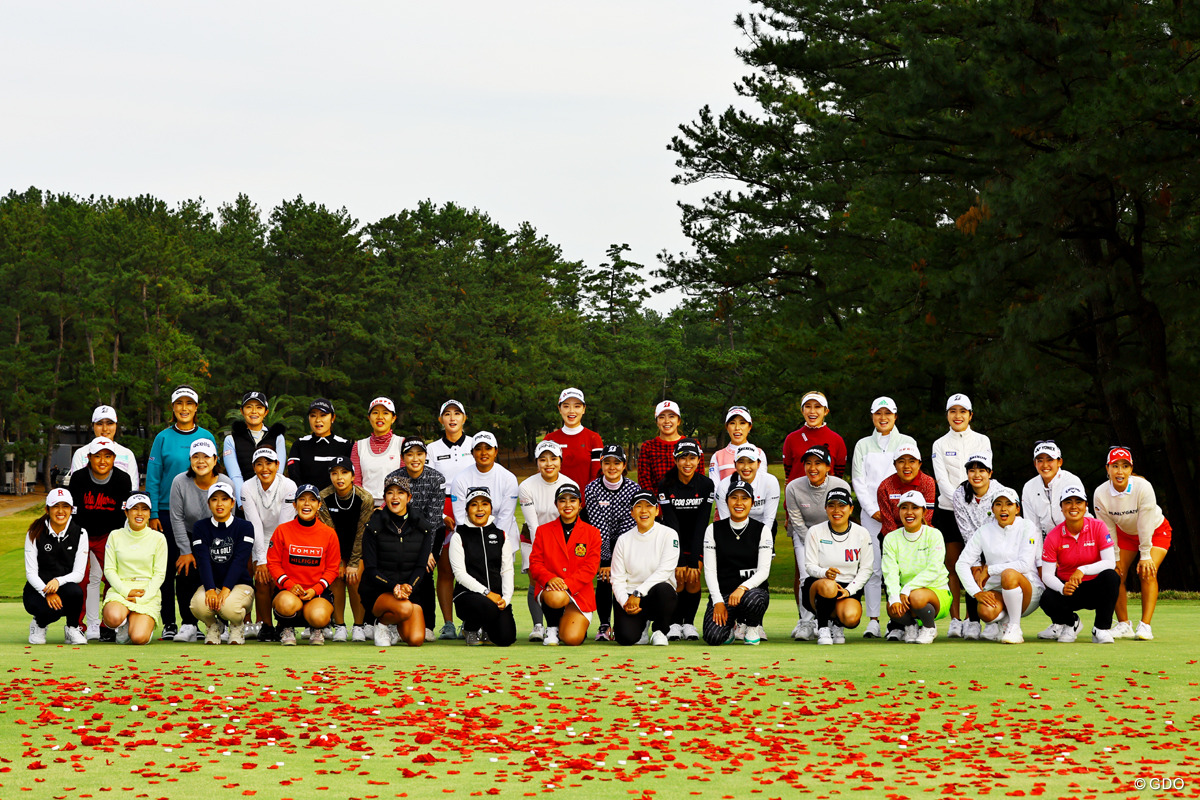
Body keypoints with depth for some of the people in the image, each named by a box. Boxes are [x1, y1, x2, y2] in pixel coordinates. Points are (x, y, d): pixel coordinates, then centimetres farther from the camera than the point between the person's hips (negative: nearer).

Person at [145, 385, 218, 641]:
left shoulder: (207, 437, 7)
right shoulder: (163, 438, 3)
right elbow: (153, 478, 2)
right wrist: (153, 514, -4)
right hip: (167, 511, -1)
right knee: (168, 567, -1)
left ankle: (191, 621, 9)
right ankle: (169, 623, 5)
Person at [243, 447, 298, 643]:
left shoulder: (289, 486, -18)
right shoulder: (248, 488, -13)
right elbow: (255, 526, -17)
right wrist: (261, 560, -22)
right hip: (259, 544, 1)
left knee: (277, 581, -18)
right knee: (262, 579, -16)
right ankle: (265, 626, -4)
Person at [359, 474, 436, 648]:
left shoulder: (422, 527, 3)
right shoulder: (374, 527, -4)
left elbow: (421, 567, 0)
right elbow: (370, 570, -7)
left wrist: (408, 587, -20)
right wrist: (394, 587, -23)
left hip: (410, 590, 3)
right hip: (378, 592, -3)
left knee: (416, 640, -20)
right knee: (404, 608, -36)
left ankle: (397, 629, 16)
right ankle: (383, 624, -2)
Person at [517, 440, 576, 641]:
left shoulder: (570, 486, -12)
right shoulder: (526, 487, -14)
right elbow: (533, 525, -15)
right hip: (533, 538, 0)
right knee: (536, 581, -13)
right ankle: (538, 626, -10)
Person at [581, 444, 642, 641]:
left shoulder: (633, 489, -15)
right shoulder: (592, 489, -16)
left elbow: (628, 527, -19)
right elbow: (598, 526, -20)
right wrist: (605, 560, -25)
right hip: (600, 542, 0)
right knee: (604, 578, -16)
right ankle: (604, 626, -8)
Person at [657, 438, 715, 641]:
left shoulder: (706, 485, -14)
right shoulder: (665, 485, -17)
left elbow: (702, 524, -17)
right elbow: (672, 524, -20)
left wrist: (694, 562, -22)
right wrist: (679, 561, -25)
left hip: (697, 540, 1)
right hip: (673, 540, -1)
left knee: (693, 579, -15)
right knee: (678, 579, -17)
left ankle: (689, 623, 1)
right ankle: (674, 623, -2)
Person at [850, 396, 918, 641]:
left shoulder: (907, 443, 11)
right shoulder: (863, 445, 14)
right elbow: (858, 481, 7)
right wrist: (873, 510, -6)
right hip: (870, 513, 1)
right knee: (873, 568, -5)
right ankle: (873, 620, -2)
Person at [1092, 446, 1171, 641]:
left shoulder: (1143, 487, -33)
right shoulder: (1100, 494, -24)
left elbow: (1145, 525, -27)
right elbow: (1108, 530, -12)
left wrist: (1145, 556, -22)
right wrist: (1114, 559, -9)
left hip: (1156, 531, -3)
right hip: (1125, 533, 4)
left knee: (1147, 572, -22)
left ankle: (1145, 625, -23)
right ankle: (1123, 625, 1)